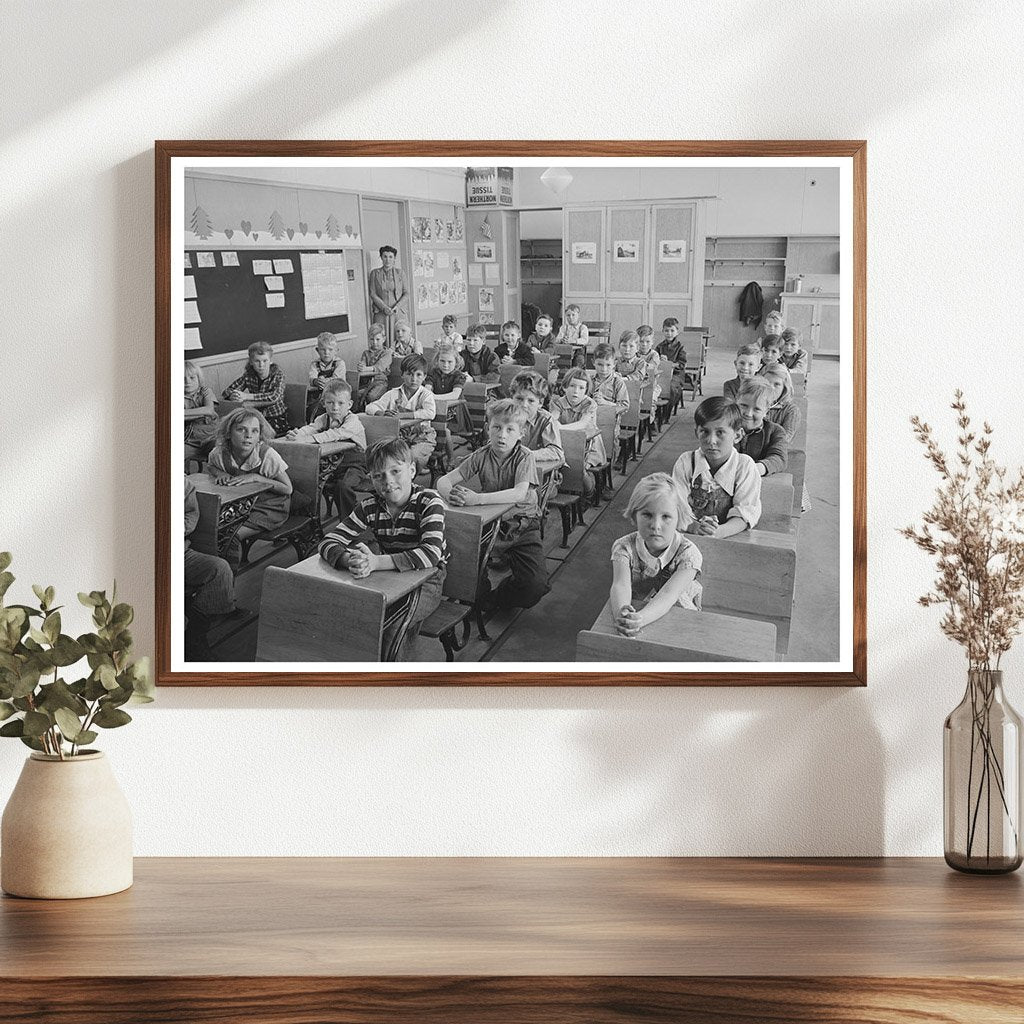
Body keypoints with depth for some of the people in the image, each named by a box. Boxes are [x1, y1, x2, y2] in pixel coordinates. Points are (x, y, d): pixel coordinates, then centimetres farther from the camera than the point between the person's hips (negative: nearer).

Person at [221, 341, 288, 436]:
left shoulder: (278, 375, -7)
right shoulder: (249, 375, 2)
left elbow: (275, 397, -25)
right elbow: (227, 392, -1)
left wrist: (246, 396, -29)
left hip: (277, 420, -3)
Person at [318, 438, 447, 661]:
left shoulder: (428, 502, -17)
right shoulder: (369, 506, -5)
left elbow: (431, 553, -33)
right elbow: (328, 543, -12)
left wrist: (376, 562, -43)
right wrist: (350, 559, -37)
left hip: (424, 580, -5)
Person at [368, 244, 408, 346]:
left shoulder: (399, 272, 9)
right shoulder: (375, 273, 7)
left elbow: (406, 293, 6)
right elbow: (373, 294, 3)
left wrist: (397, 306, -10)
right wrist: (384, 307, -11)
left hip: (399, 312, 1)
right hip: (381, 314, -1)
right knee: (382, 342, -9)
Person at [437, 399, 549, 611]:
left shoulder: (525, 457, -13)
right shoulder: (481, 456, -4)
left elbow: (520, 493, -31)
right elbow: (444, 480, -7)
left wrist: (476, 498, -42)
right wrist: (451, 495, -33)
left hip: (522, 528, -2)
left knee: (535, 584, -21)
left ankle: (490, 601, 8)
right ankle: (480, 596, 8)